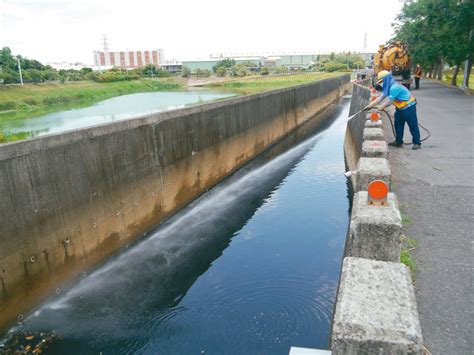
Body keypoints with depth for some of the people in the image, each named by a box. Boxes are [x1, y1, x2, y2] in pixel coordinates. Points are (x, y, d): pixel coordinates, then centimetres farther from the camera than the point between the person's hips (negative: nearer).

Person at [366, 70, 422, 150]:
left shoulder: (394, 87, -27)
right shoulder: (389, 87, 5)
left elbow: (390, 101, -23)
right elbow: (381, 97, 6)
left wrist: (380, 107, -10)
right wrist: (371, 105, 0)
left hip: (408, 107, -10)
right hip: (400, 108, 10)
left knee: (413, 125, -1)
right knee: (398, 125, 14)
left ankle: (417, 143, 6)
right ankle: (399, 142, 23)